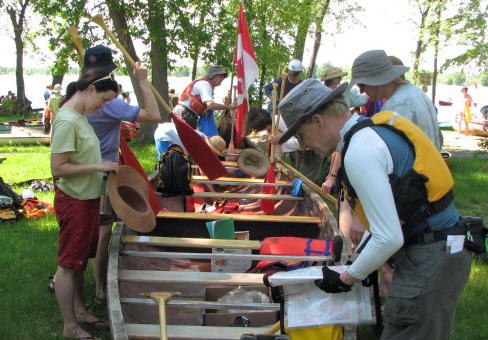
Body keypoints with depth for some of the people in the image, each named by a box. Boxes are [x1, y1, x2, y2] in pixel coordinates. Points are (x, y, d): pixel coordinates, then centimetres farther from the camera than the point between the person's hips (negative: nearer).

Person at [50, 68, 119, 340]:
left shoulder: (79, 116, 7)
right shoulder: (67, 121, -22)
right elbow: (58, 168, -24)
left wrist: (105, 168, 5)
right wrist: (98, 166, -24)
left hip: (88, 198, 10)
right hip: (74, 202, -10)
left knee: (81, 257, 21)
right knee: (69, 263, 2)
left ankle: (79, 310, 36)